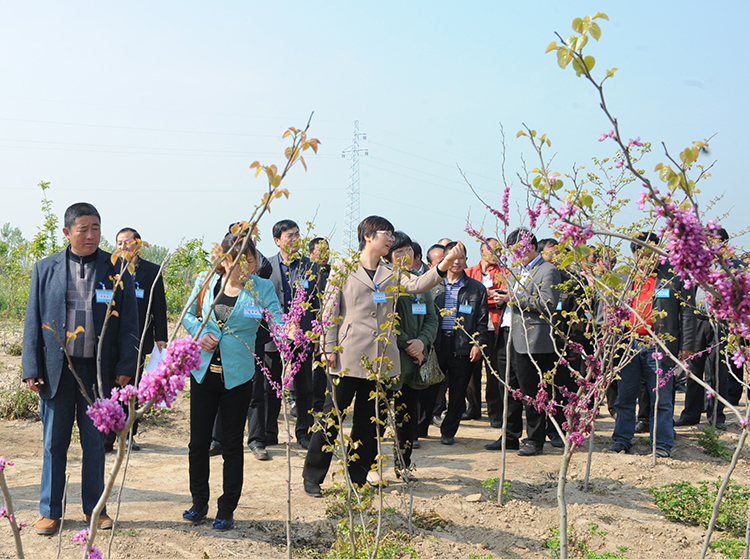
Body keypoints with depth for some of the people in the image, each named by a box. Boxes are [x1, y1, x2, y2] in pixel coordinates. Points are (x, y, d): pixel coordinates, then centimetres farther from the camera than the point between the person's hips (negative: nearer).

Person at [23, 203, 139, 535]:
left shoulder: (117, 270, 1)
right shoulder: (45, 269, 4)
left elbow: (128, 323, 1)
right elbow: (33, 322, 5)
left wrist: (125, 367, -5)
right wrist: (32, 369, -2)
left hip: (99, 370, 0)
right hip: (57, 368, 0)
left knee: (95, 442, 9)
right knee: (54, 443, 8)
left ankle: (95, 508, 23)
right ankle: (50, 511, 20)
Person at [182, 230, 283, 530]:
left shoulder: (262, 288, -6)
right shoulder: (206, 281, 0)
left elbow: (279, 322, -15)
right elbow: (189, 315, 11)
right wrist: (200, 333, -9)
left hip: (237, 375, -2)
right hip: (203, 370, 2)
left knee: (232, 444, 6)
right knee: (199, 440, 9)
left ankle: (226, 510, 20)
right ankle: (199, 502, 29)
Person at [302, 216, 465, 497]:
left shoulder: (391, 274, 14)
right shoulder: (344, 270, 3)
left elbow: (417, 284, -3)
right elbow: (330, 310, 1)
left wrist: (445, 264, -18)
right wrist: (329, 348, -6)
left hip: (379, 356, 4)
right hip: (348, 355, -4)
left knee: (368, 418, 9)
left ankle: (358, 477, 19)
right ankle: (312, 476, 8)